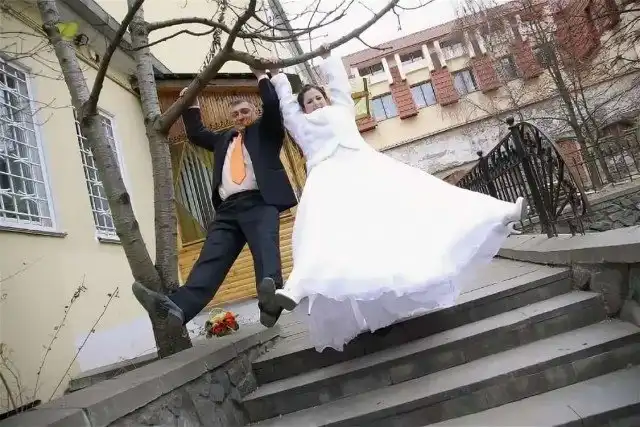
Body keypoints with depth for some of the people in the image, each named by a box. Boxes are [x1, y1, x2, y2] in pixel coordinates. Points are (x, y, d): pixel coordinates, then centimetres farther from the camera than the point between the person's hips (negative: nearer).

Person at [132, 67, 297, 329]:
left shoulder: (265, 130, 19)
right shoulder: (224, 139, 34)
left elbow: (272, 106, 3)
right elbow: (196, 135, 36)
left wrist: (261, 76, 13)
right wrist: (192, 105, 30)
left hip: (259, 202, -4)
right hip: (228, 208, 5)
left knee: (266, 251, -27)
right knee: (210, 258, -13)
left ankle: (270, 300, -48)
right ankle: (179, 307, -30)